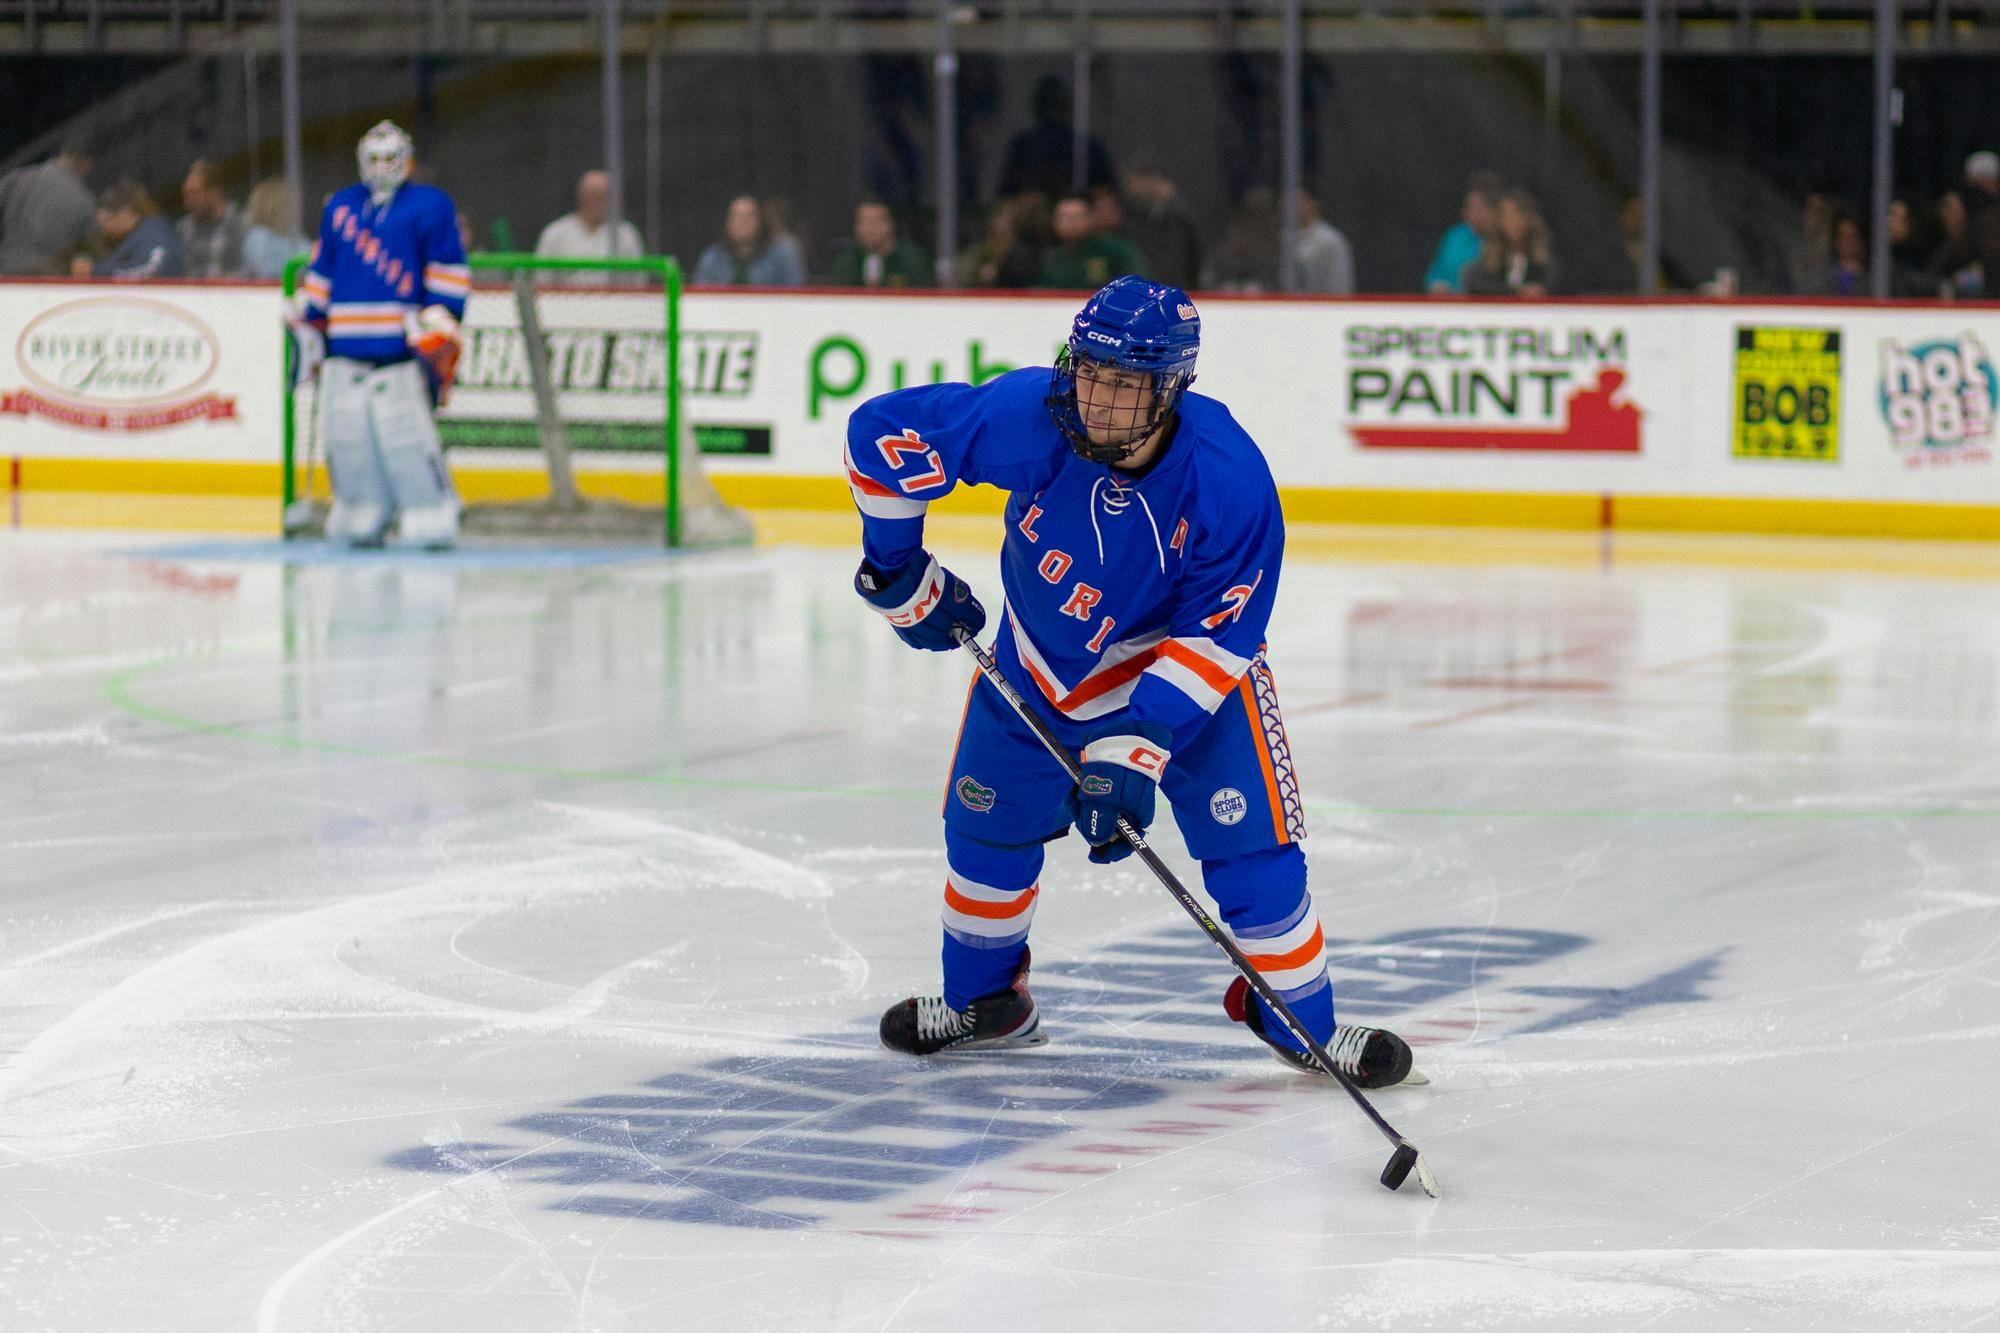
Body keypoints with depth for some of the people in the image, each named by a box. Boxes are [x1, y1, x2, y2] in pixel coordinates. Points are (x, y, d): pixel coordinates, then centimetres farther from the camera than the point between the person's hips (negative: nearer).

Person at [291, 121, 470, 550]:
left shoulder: (430, 206, 4)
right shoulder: (340, 207, 20)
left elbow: (449, 273, 0)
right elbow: (322, 271, 25)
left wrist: (440, 325, -8)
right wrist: (309, 325, 21)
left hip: (402, 346, -5)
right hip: (345, 348, 5)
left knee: (406, 435, -13)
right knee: (347, 434, 2)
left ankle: (432, 518, -8)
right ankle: (364, 517, 12)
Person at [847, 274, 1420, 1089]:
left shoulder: (1229, 481, -34)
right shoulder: (1026, 417, -32)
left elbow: (1213, 636, -28)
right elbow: (881, 433, -19)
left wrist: (1133, 748, -35)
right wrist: (898, 569, -8)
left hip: (1189, 660, -3)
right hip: (1041, 655, 3)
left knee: (1251, 844, -10)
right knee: (987, 826, 12)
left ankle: (1303, 1024, 9)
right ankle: (982, 1002, 37)